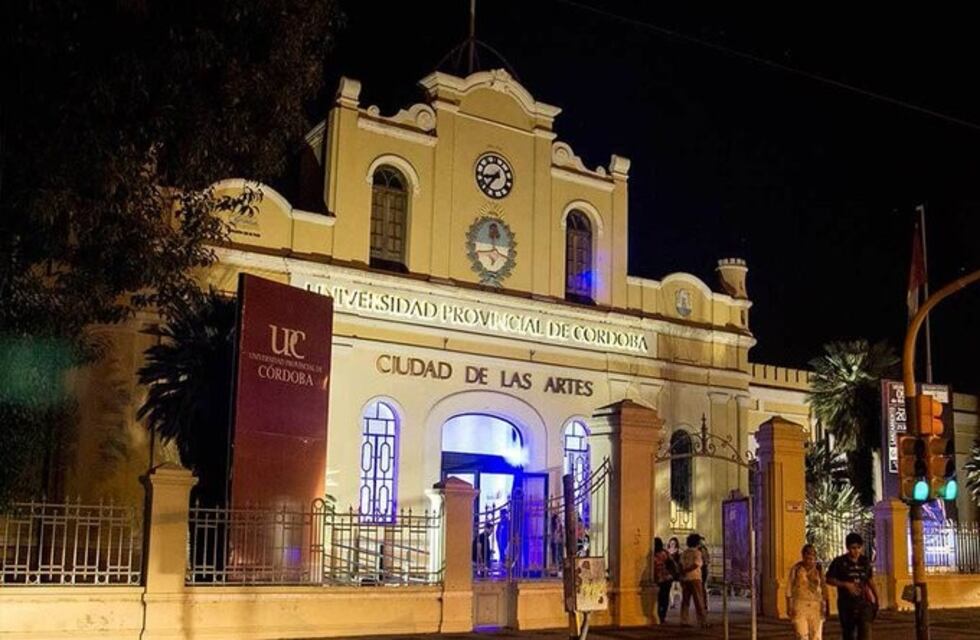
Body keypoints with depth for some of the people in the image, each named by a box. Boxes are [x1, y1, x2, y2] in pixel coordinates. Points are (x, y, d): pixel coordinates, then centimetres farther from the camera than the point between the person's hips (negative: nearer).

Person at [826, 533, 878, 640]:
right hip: (846, 604, -1)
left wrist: (876, 596, 12)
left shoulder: (865, 561, 6)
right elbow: (829, 579, -1)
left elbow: (869, 580, 18)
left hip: (864, 603, 1)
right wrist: (846, 584, -13)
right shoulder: (839, 562, -4)